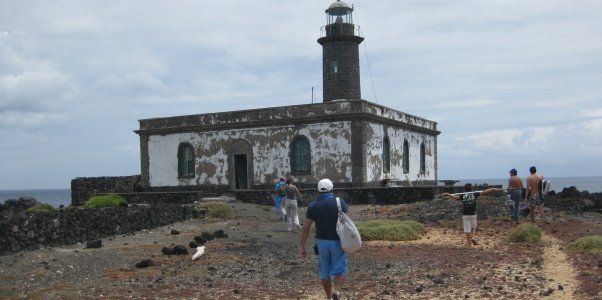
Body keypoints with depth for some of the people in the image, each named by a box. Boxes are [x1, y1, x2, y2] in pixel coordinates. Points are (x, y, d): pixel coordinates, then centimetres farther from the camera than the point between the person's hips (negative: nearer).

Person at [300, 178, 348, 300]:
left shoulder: (312, 205, 0)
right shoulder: (340, 202, -4)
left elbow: (306, 228, -1)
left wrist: (302, 247, 4)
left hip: (321, 242, 2)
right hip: (337, 241, -2)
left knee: (325, 272, 15)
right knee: (339, 271, 4)